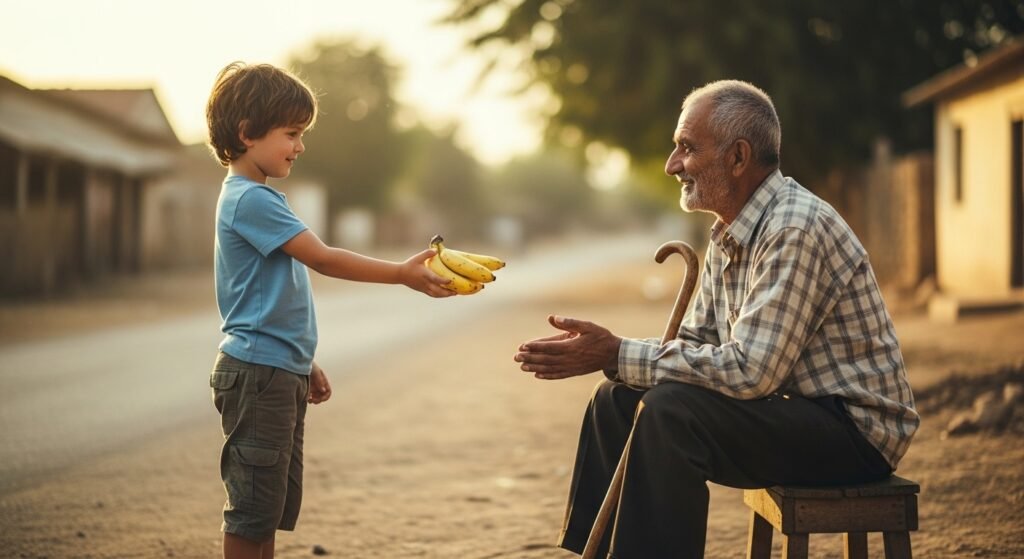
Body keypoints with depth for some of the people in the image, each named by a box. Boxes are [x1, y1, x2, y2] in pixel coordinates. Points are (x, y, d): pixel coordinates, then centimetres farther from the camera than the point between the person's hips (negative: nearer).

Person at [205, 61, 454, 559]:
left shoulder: (260, 197, 17)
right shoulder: (249, 199, -15)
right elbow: (321, 258, -22)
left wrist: (304, 363, 22)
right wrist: (402, 274, -23)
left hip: (282, 370, 10)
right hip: (257, 373, -10)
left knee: (278, 502, 15)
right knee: (254, 504, -4)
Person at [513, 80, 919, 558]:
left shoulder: (797, 227, -22)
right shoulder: (728, 232, 8)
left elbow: (749, 370, -29)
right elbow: (695, 341, 11)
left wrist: (617, 355, -25)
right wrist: (603, 351, -7)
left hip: (856, 429, -9)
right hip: (794, 407, 10)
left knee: (670, 411, -28)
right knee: (616, 401, 7)